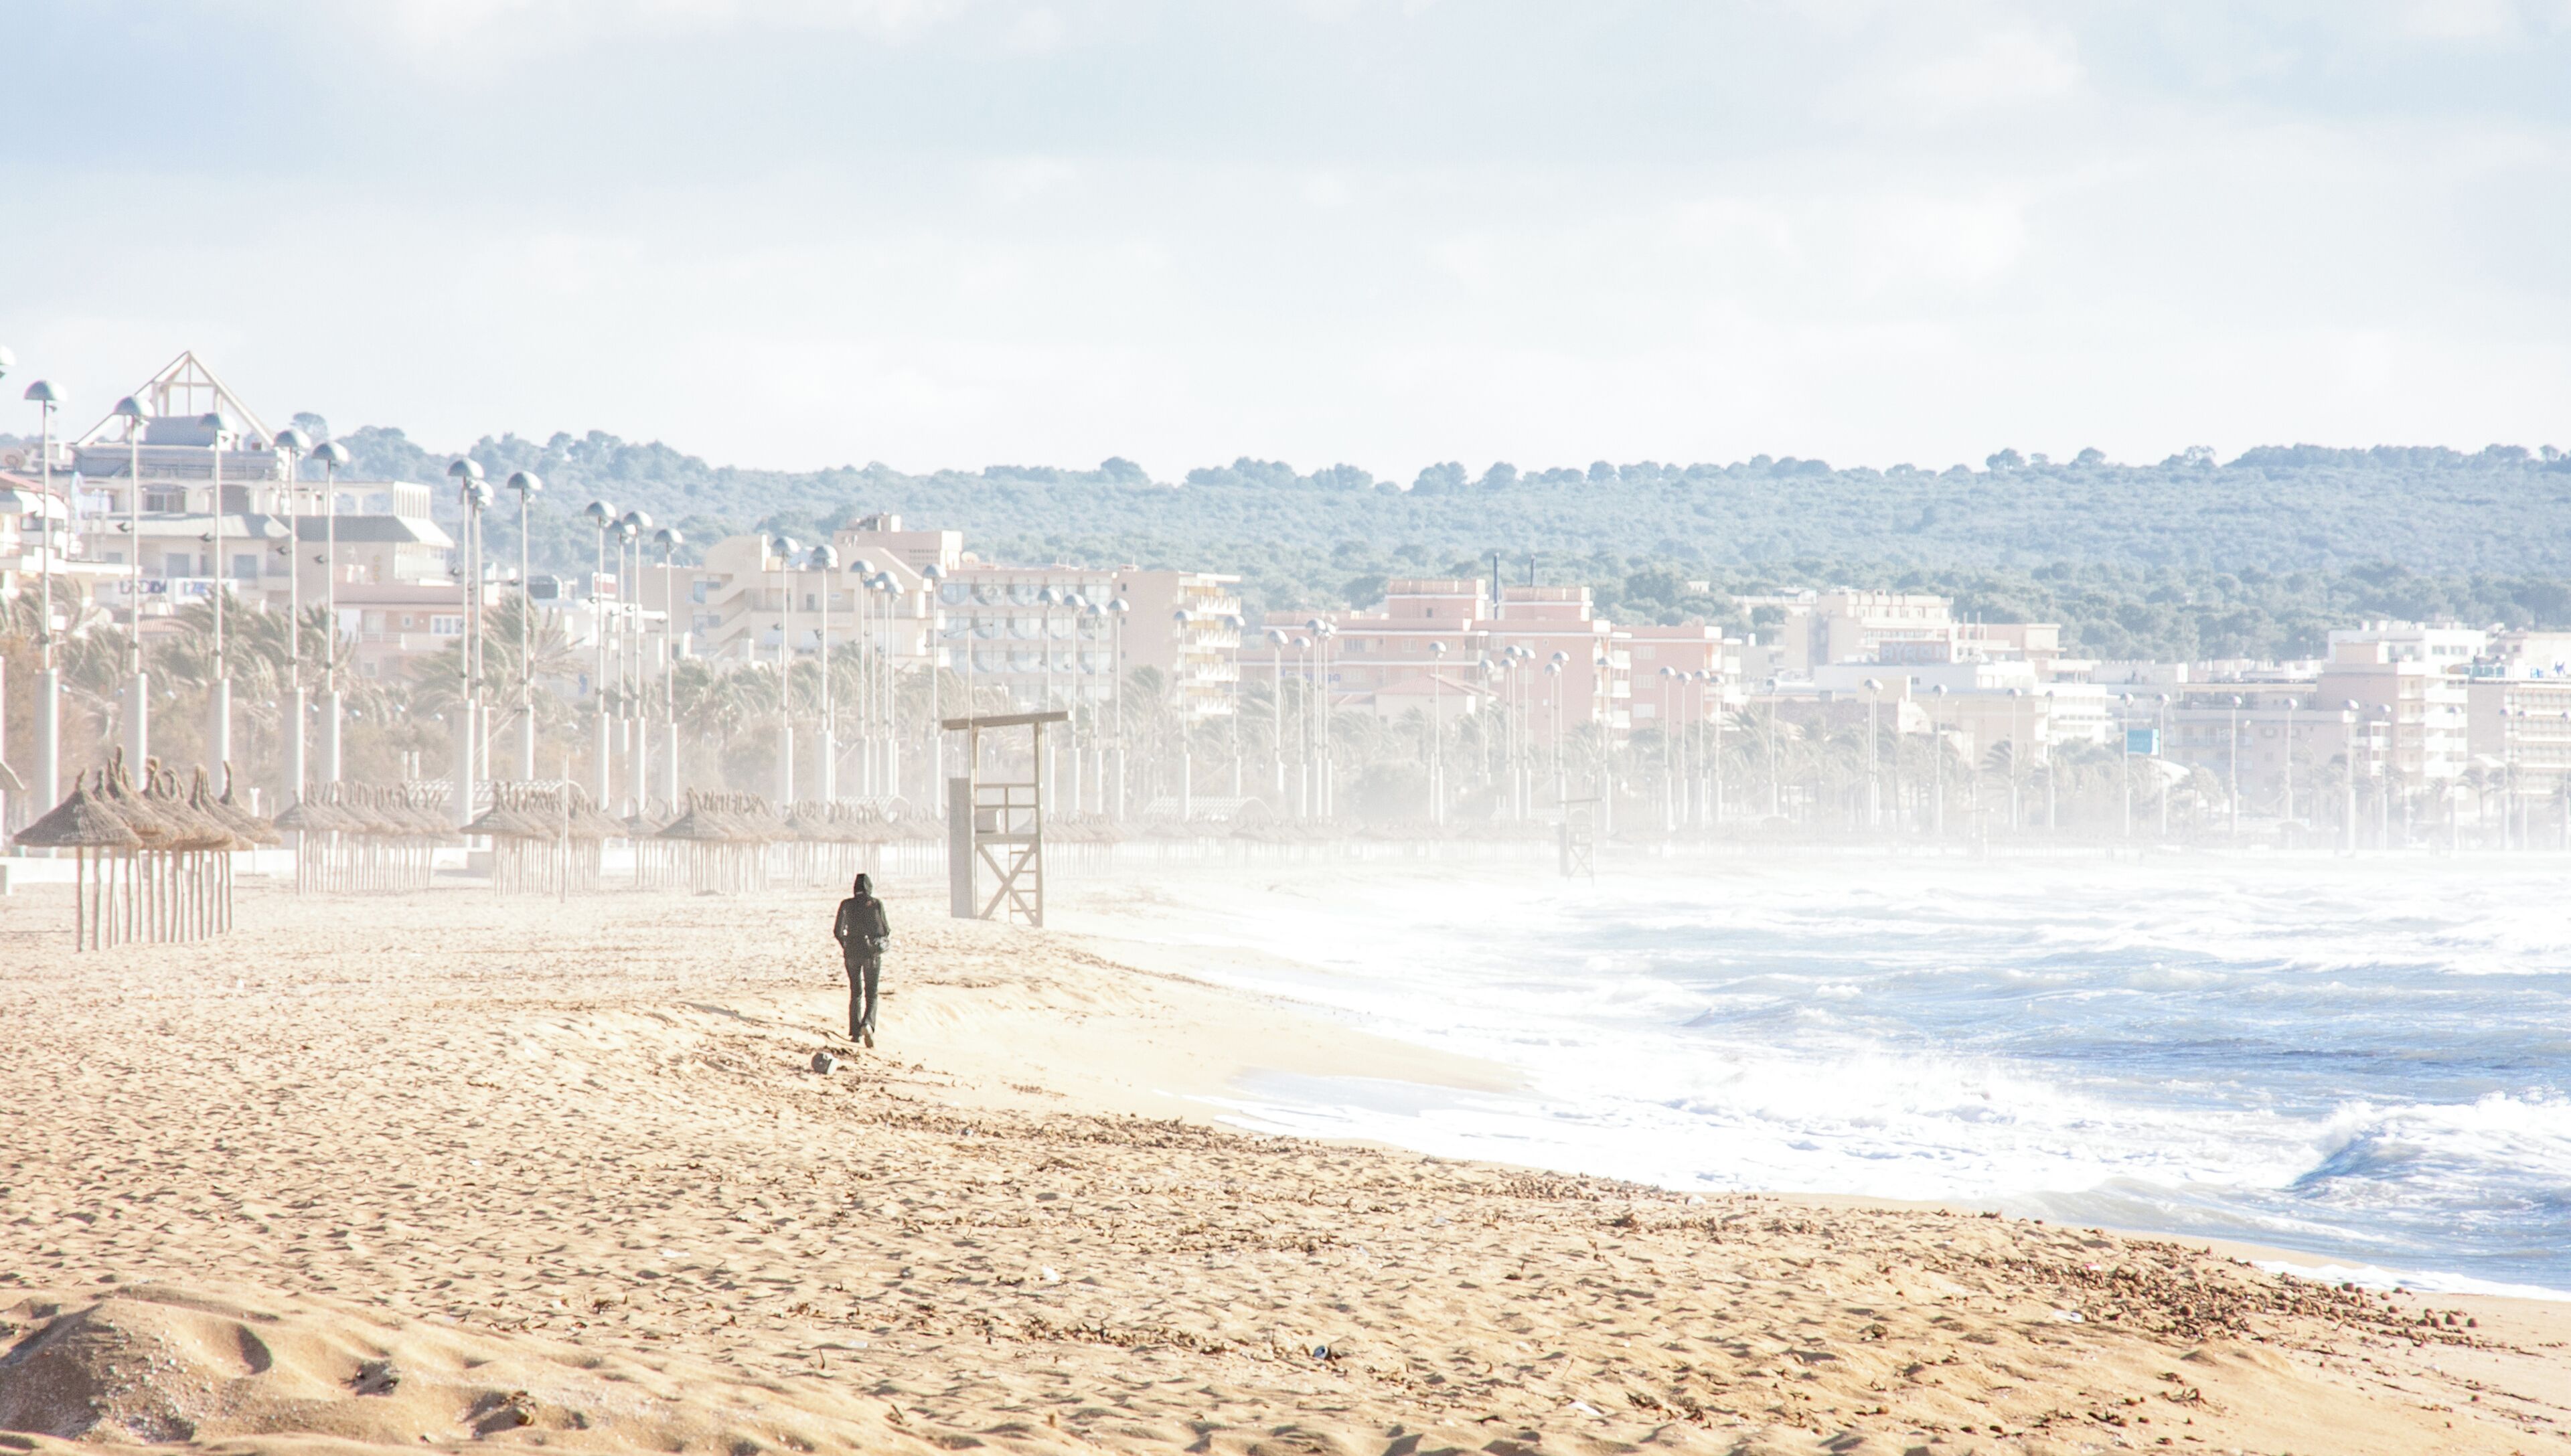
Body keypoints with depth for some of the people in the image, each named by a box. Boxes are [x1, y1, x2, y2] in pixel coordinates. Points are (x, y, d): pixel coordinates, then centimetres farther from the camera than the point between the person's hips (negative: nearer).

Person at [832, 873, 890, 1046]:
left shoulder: (846, 905, -1)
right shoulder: (877, 904, -5)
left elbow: (838, 931, 0)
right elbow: (885, 930, -2)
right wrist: (888, 934, 21)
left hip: (852, 952, 2)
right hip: (872, 953, -2)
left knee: (855, 993, 15)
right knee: (871, 994, 2)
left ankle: (855, 1032, 14)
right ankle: (867, 1024, -25)